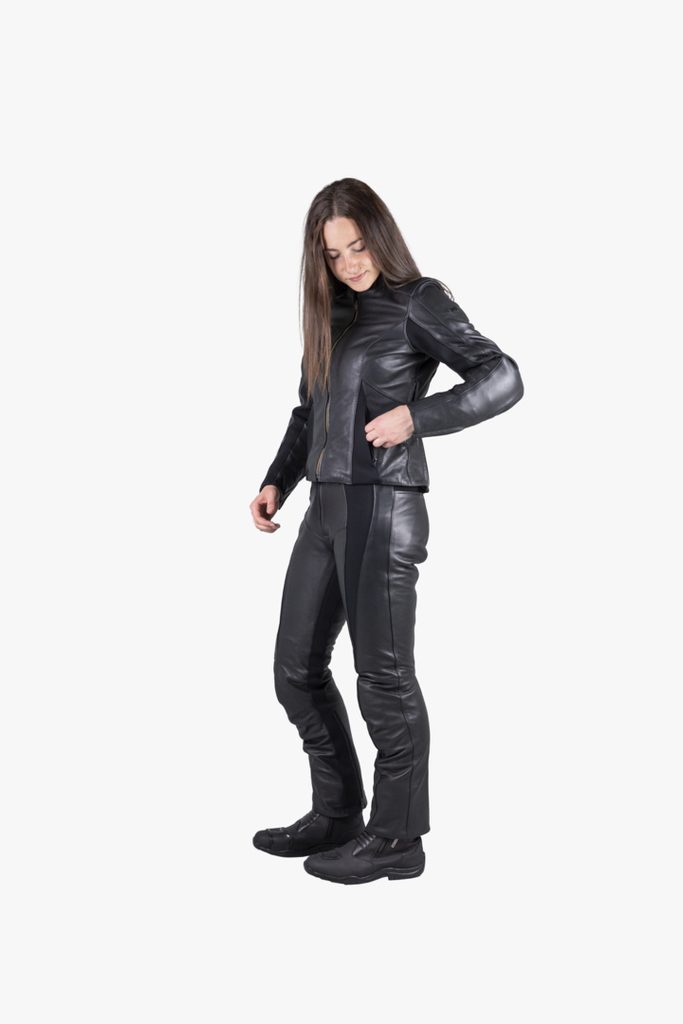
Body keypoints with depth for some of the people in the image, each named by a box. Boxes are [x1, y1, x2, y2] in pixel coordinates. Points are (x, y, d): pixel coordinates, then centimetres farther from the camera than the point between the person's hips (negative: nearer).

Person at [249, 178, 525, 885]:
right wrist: (276, 482, 12)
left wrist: (414, 415, -22)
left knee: (383, 672, -1)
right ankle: (337, 814, 25)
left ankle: (397, 838, 12)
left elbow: (502, 377, -13)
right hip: (326, 508, 8)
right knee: (297, 668, 11)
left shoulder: (416, 303, -3)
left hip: (383, 507, -8)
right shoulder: (331, 315, 17)